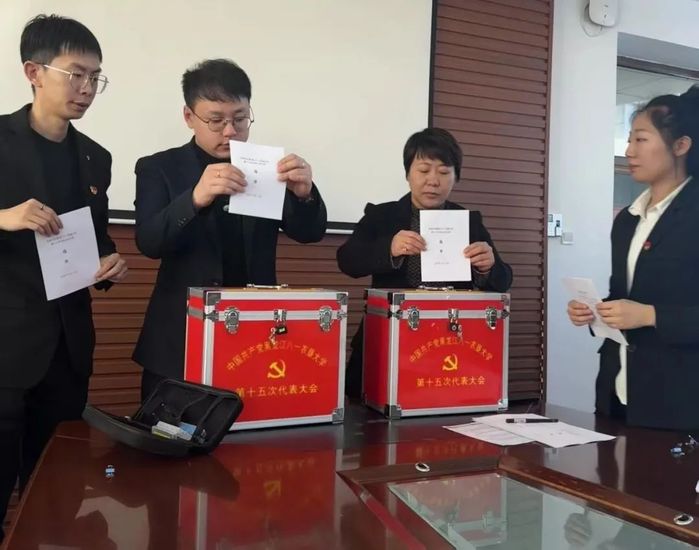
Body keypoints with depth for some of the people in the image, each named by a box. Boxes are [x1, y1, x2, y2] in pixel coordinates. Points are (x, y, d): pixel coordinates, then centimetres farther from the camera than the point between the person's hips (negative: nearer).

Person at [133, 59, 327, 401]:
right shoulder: (159, 168, 1)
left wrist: (304, 193, -23)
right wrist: (195, 199, -32)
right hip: (180, 344, -1)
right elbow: (149, 242, -13)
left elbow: (309, 232, -1)